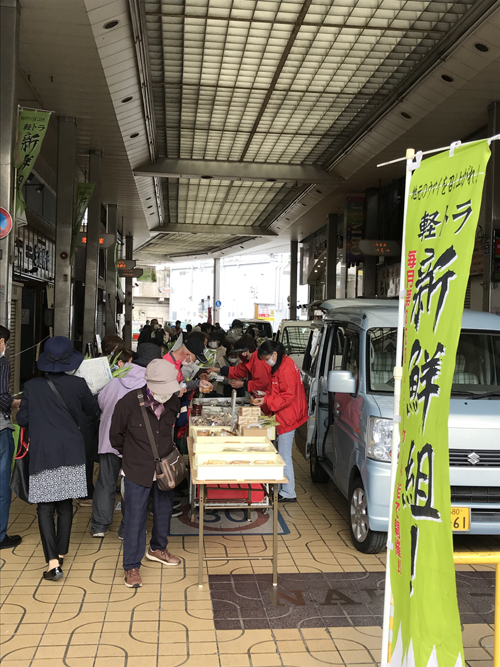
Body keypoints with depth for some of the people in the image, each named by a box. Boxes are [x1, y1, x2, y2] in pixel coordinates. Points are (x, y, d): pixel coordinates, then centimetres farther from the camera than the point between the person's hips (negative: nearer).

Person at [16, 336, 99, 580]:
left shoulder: (32, 386, -5)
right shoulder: (78, 384, -4)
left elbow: (22, 419, 2)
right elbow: (93, 412, 10)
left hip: (42, 454, -1)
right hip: (71, 452, 1)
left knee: (45, 508, 2)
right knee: (65, 506, 15)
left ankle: (53, 562, -8)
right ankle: (61, 555, 26)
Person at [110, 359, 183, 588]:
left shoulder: (173, 403, -9)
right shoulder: (128, 403, -21)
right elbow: (116, 434, -4)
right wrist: (130, 455, 8)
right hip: (138, 472, -5)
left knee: (164, 511, 20)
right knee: (135, 518, 2)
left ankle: (158, 548, 45)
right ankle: (131, 567, 17)